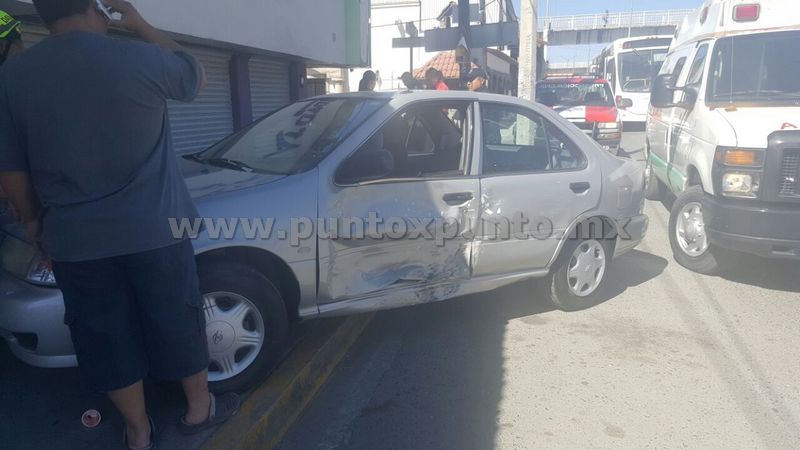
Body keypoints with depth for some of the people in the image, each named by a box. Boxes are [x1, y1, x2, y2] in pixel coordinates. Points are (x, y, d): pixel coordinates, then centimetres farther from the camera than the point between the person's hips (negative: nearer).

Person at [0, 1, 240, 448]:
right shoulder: (140, 58, -11)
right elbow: (196, 75, 11)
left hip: (74, 242, 3)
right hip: (154, 232, -2)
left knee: (108, 337, 16)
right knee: (179, 323, 15)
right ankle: (200, 408, 33)